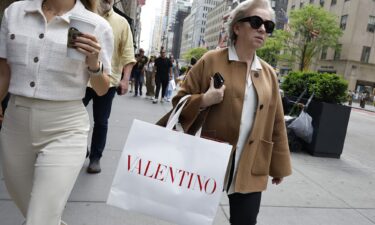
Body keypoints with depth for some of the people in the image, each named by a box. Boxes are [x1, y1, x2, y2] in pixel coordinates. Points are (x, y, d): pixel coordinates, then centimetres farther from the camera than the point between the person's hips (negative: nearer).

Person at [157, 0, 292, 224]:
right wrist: (203, 101, -22)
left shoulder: (269, 74, 7)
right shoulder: (211, 61, -5)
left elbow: (276, 123, 11)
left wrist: (279, 165, 13)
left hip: (251, 169, 3)